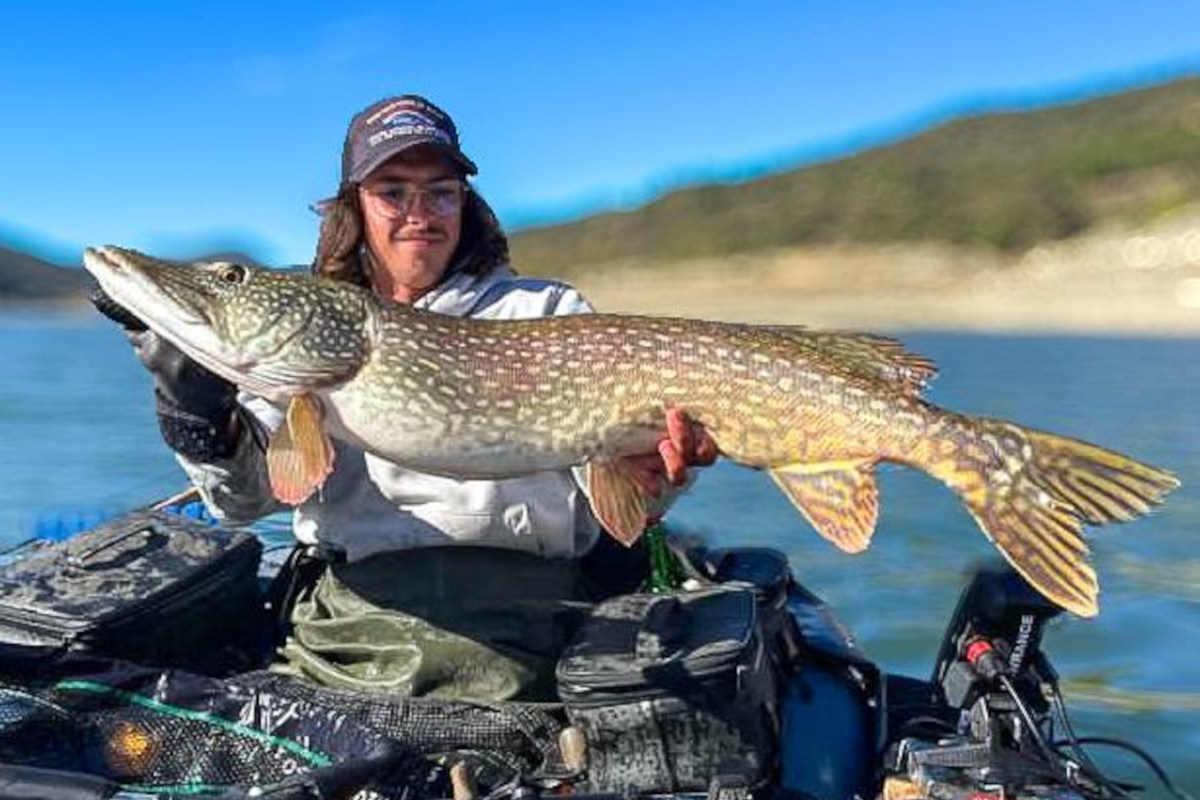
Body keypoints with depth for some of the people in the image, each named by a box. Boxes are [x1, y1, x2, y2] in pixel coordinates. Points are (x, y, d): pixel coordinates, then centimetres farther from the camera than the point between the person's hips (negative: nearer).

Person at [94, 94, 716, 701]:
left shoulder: (549, 313, 12)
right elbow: (245, 495, 6)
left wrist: (649, 475, -22)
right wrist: (203, 422, -15)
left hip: (517, 616, -3)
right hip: (353, 606, 3)